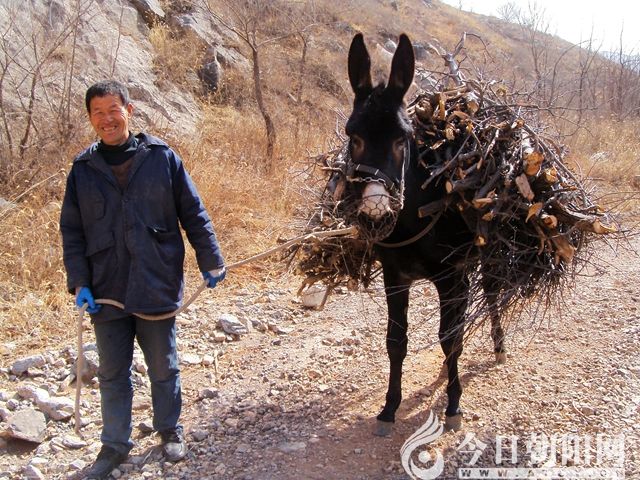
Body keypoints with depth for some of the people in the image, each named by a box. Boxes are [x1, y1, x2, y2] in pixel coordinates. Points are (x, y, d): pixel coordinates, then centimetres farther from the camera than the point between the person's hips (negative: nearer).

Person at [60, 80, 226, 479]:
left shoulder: (162, 157, -3)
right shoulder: (83, 169, 3)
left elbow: (194, 214, 1)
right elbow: (72, 231, 6)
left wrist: (211, 262, 1)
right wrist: (79, 282, -2)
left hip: (157, 288, -2)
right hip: (106, 292, 2)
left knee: (164, 368, 14)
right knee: (112, 374, 13)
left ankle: (170, 431, 35)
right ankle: (115, 445, 30)